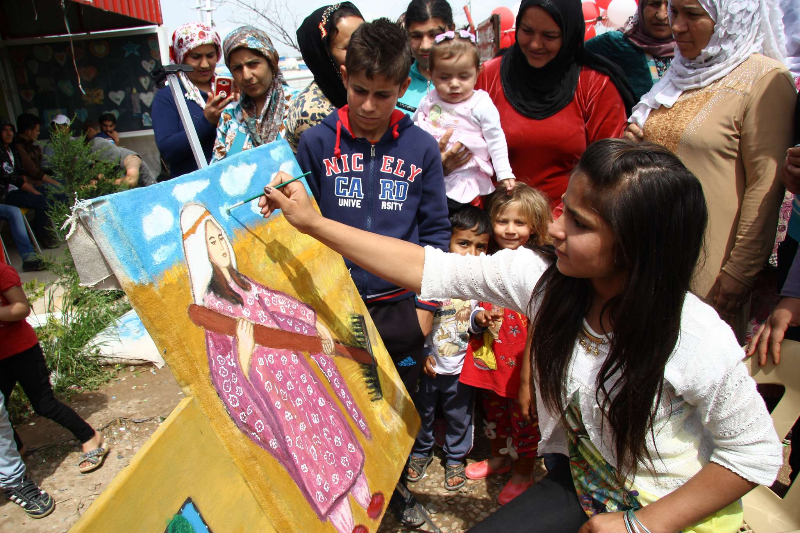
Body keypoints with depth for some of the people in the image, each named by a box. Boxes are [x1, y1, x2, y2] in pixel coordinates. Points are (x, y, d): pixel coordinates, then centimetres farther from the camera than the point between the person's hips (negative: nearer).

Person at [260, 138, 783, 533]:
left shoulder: (698, 339, -29)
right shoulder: (543, 275, -19)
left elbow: (758, 454, -14)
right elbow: (431, 269, -17)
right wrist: (313, 221, -18)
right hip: (581, 486, 4)